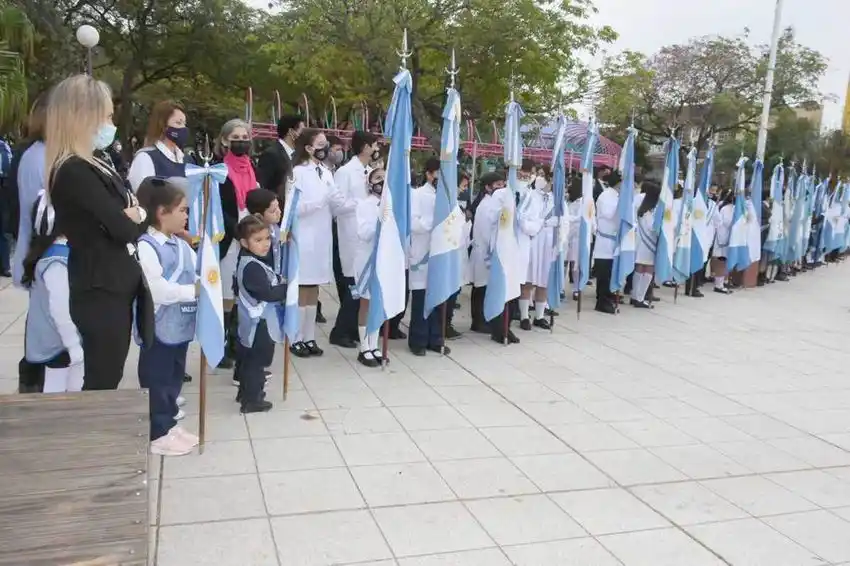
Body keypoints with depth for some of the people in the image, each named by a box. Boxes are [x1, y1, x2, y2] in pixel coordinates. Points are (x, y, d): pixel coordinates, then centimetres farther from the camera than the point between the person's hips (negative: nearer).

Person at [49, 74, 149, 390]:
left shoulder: (89, 167, 12)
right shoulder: (74, 172, -19)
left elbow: (134, 209, 10)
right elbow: (126, 230, -21)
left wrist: (134, 215, -11)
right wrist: (133, 219, -1)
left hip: (112, 286, 9)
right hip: (101, 290, -9)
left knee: (107, 379, 17)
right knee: (103, 382, 0)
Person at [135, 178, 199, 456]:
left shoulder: (182, 245, 9)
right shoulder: (146, 246, -17)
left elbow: (199, 273, 14)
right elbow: (156, 289, -25)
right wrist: (193, 290, -22)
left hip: (180, 326, 8)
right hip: (159, 328, -8)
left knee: (174, 377, 19)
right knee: (156, 380, 5)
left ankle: (169, 424, 33)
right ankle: (157, 434, 16)